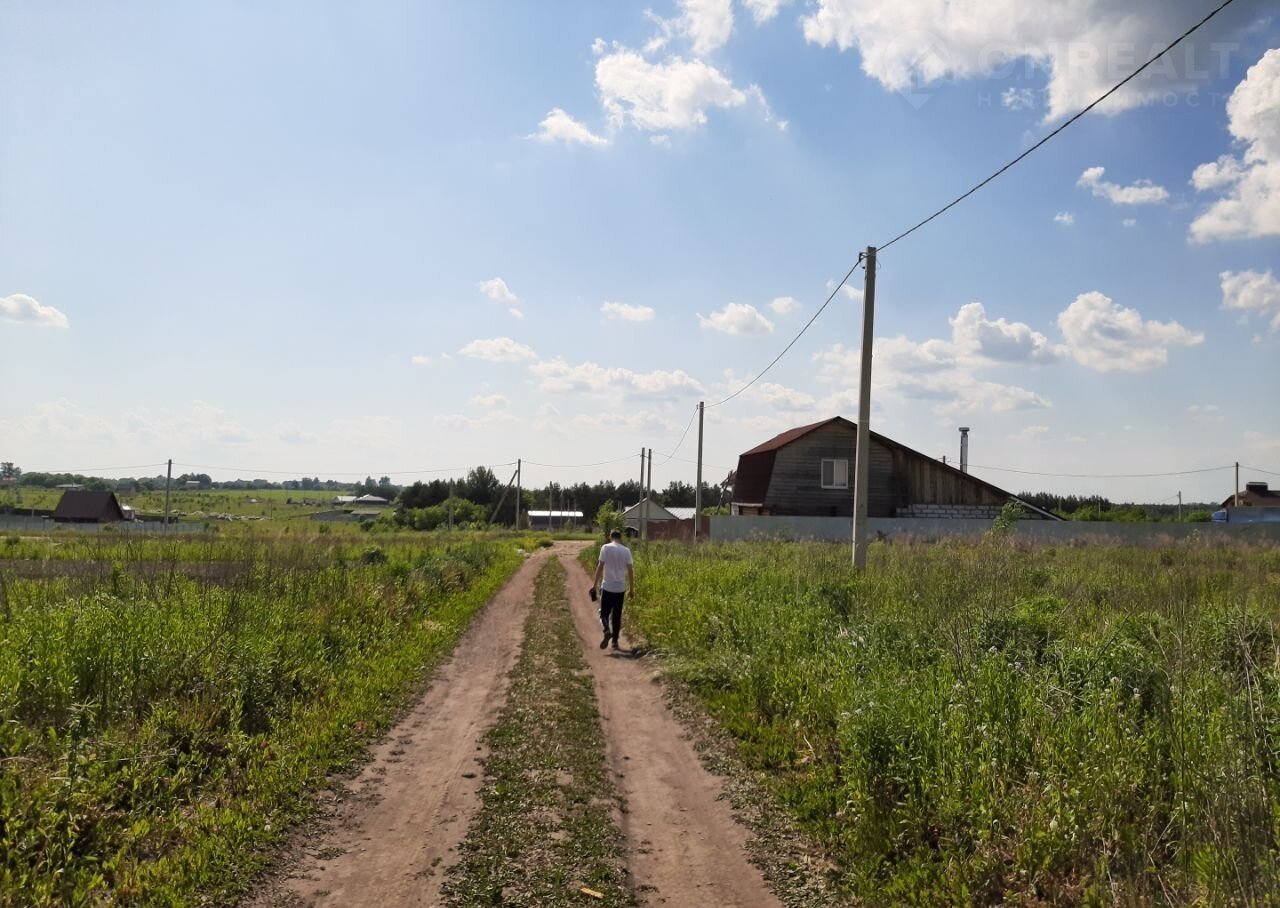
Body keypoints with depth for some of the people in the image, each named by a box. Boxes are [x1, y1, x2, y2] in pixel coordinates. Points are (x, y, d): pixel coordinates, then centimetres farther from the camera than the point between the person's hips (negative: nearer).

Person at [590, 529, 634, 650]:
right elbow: (630, 570, 2)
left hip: (607, 587, -2)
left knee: (604, 613, 6)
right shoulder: (626, 551, 3)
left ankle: (607, 631, -21)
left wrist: (595, 584, -3)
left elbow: (600, 567, -8)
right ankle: (615, 641, 13)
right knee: (617, 615, 12)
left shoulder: (606, 548, -4)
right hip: (621, 588, 3)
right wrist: (632, 588, 9)